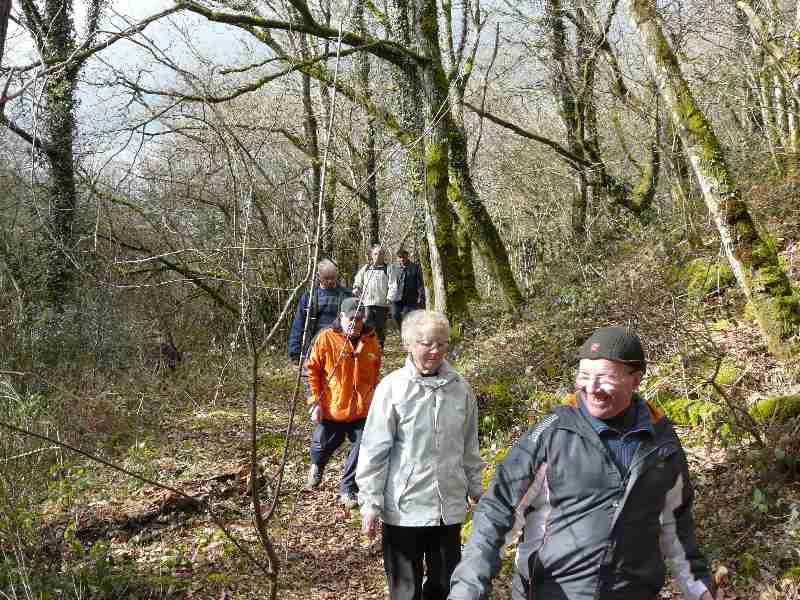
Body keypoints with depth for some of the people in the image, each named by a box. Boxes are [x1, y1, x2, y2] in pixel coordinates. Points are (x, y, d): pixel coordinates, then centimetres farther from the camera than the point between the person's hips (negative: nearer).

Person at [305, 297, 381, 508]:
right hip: (331, 409, -2)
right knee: (323, 446, 15)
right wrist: (316, 402, -9)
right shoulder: (326, 338, -10)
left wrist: (373, 397, 19)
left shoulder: (371, 339, 2)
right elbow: (312, 370, -6)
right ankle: (316, 466, 50)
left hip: (361, 410, 2)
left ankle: (348, 489, 21)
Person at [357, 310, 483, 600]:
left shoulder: (460, 388, 0)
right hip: (403, 509, -3)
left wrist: (476, 489, 17)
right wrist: (370, 504, -8)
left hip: (449, 508, 4)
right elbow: (374, 452, -9)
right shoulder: (392, 387, -11)